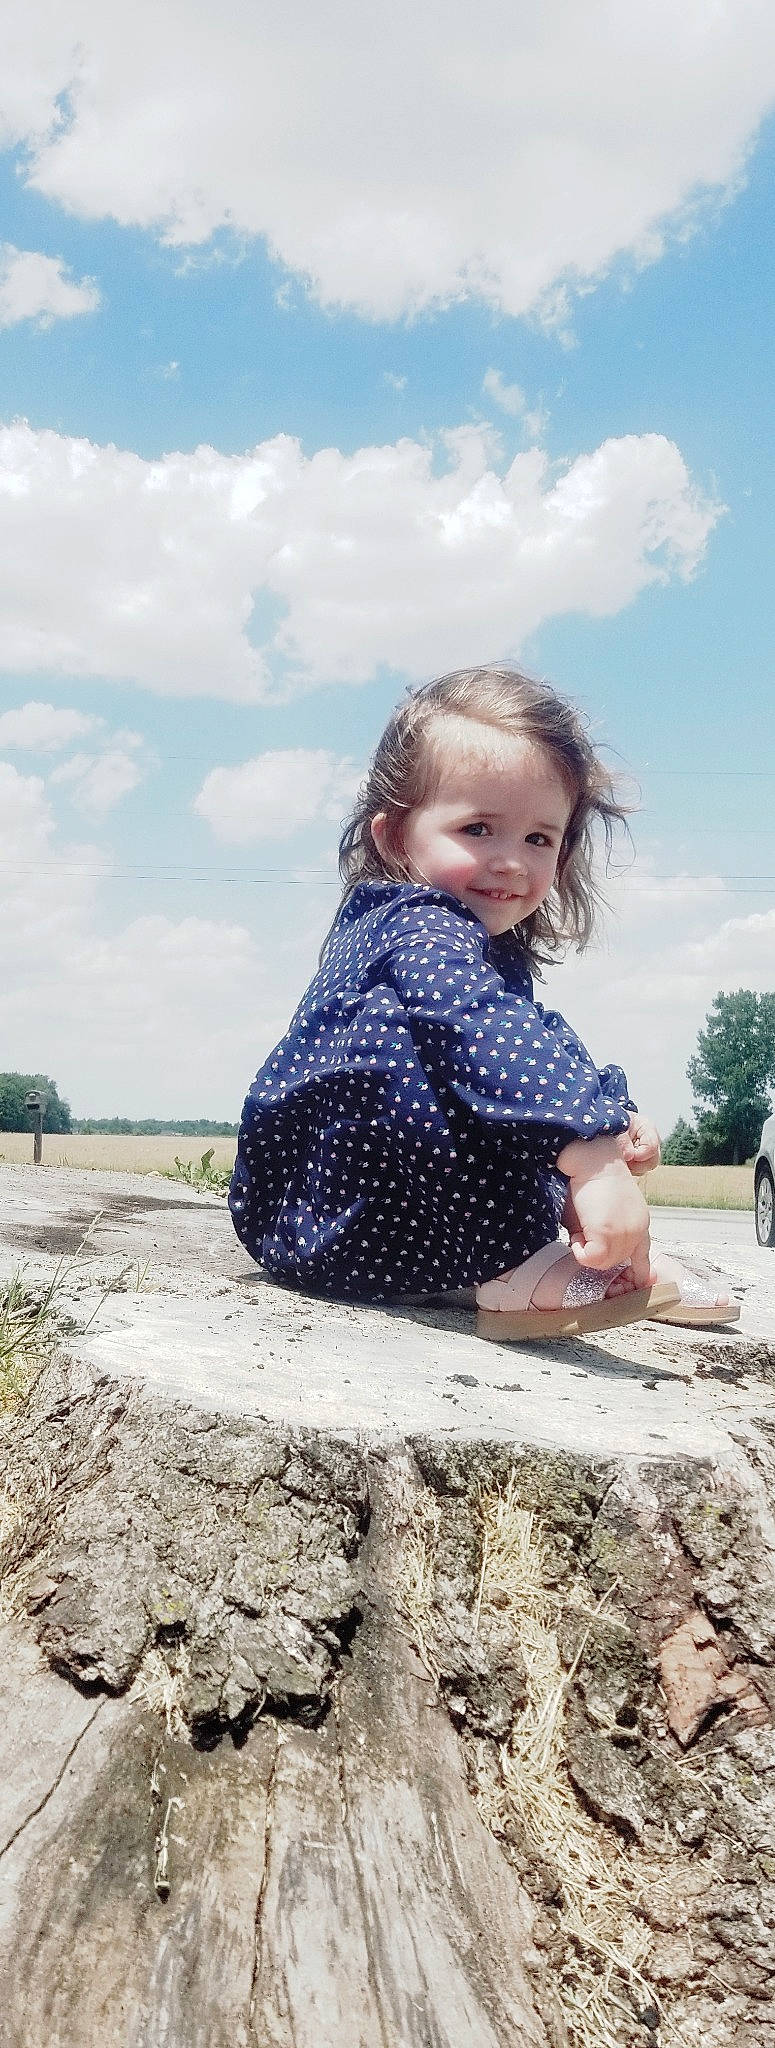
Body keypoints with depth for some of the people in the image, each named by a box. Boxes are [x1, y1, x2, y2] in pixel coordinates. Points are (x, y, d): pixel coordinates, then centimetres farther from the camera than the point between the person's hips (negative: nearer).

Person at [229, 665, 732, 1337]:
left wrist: (612, 1122, 6)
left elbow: (545, 1045, 24)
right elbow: (487, 1038, -40)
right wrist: (592, 1158, -49)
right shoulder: (420, 931, -21)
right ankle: (515, 1271, -29)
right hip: (325, 1225, -10)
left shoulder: (495, 953, 12)